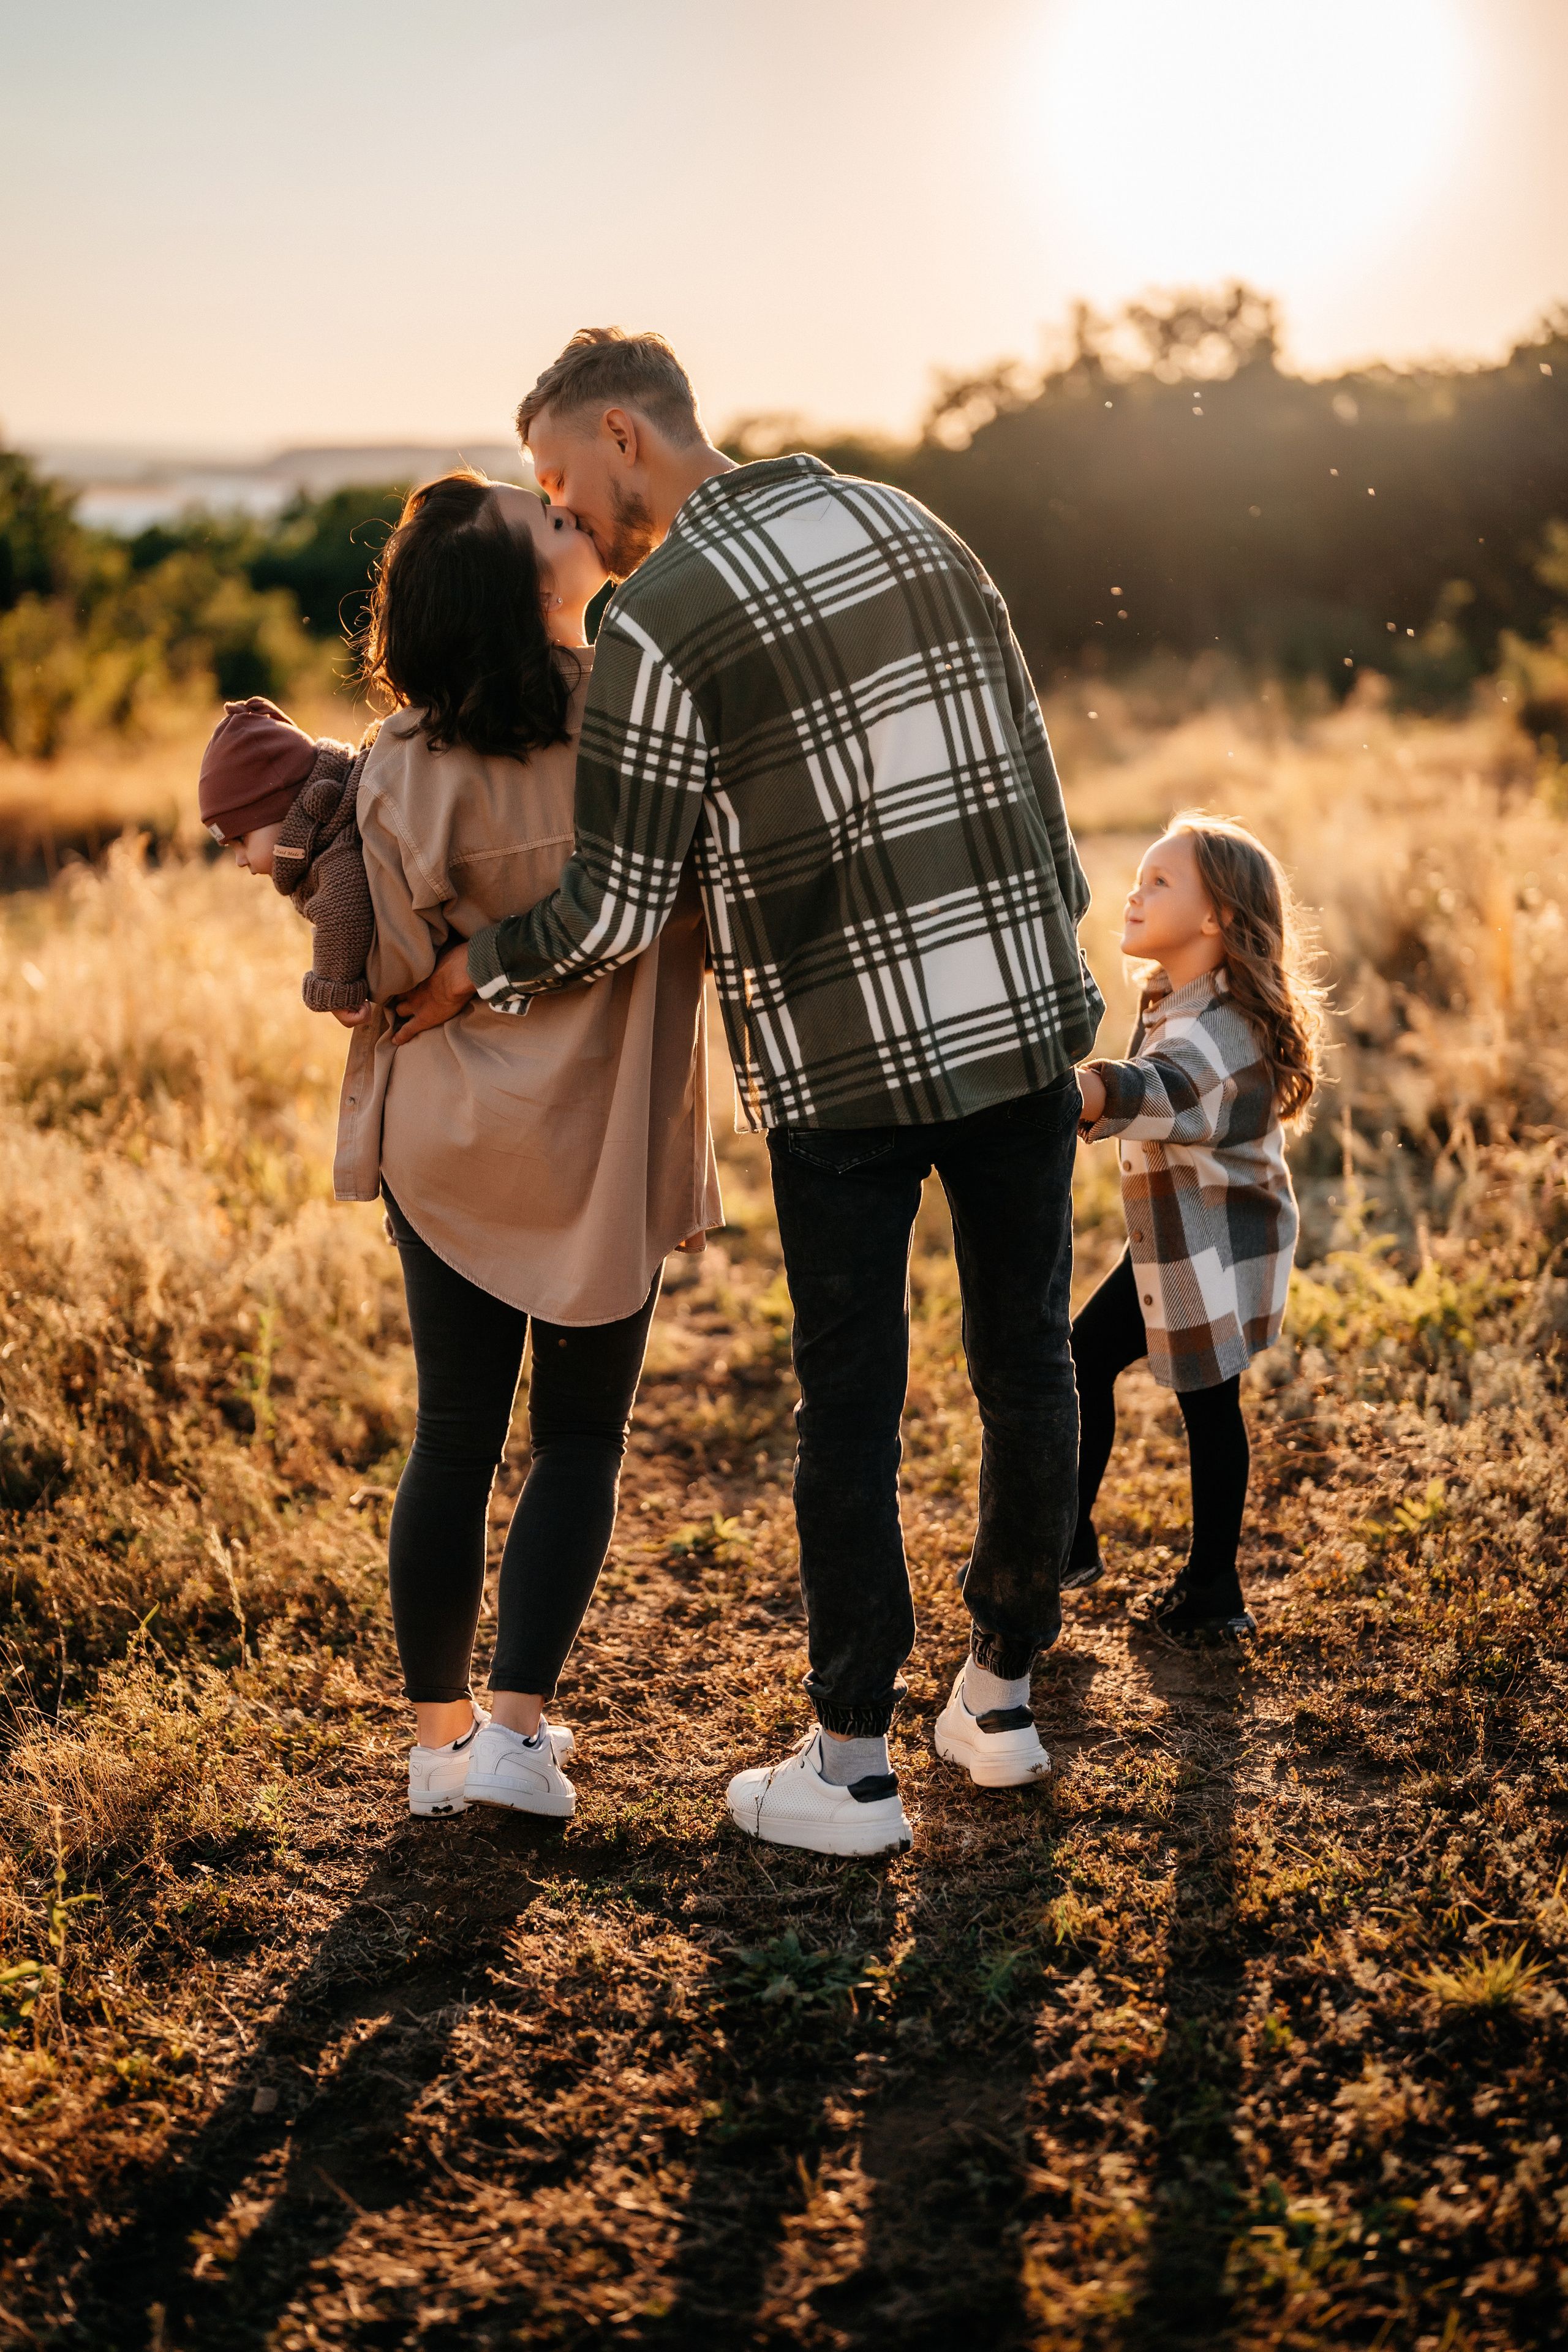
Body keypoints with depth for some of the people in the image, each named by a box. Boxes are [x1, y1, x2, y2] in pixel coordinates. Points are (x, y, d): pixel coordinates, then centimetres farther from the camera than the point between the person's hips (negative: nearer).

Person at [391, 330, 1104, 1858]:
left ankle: (851, 1769, 16)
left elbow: (614, 911, -12)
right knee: (1025, 1363, 14)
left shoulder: (653, 622, -11)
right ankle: (999, 1695, 29)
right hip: (1022, 1007, 6)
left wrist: (471, 974, 5)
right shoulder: (904, 523, 9)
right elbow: (1019, 745, 14)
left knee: (849, 1403, 5)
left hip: (845, 1056, -5)